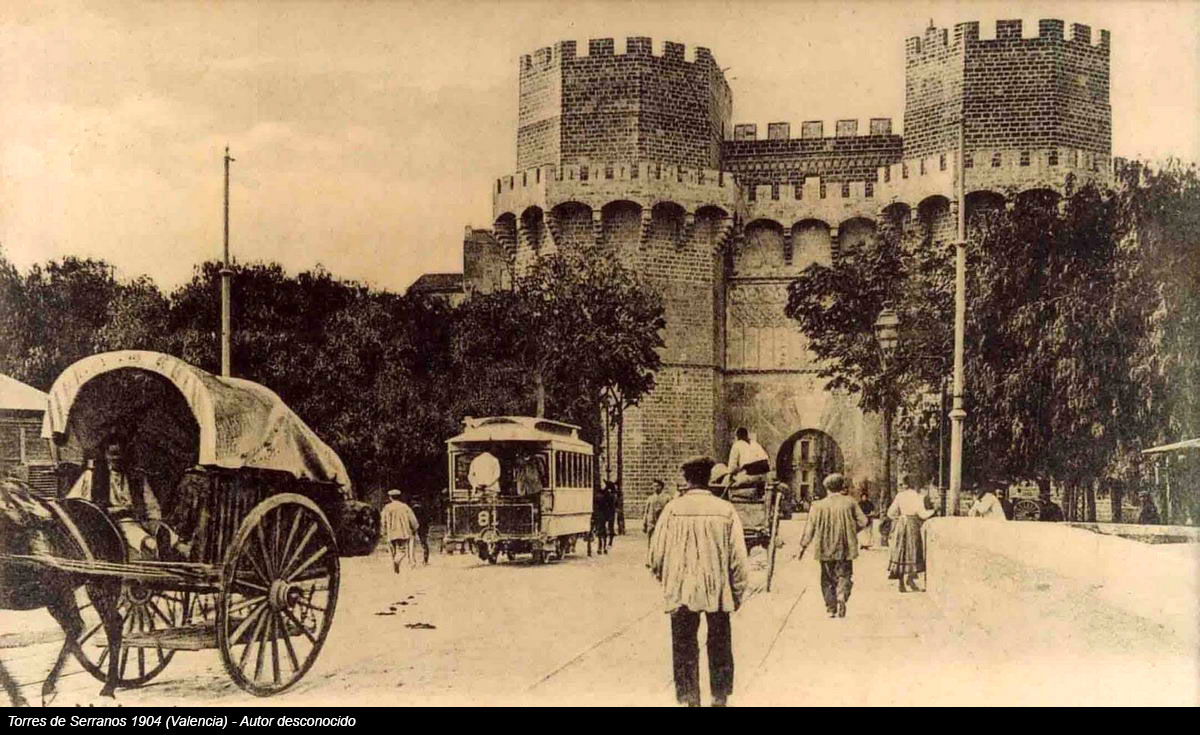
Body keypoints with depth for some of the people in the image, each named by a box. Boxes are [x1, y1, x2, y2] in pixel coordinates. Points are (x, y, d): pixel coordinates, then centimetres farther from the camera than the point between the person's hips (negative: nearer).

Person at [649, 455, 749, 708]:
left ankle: (691, 698, 12)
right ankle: (720, 698, 24)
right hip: (718, 590, 1)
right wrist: (739, 591, 7)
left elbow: (657, 551, -6)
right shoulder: (726, 510, -5)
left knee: (685, 647, 10)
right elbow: (738, 556, -4)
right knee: (719, 646, 16)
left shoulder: (673, 509, -9)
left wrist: (662, 576, 13)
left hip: (681, 590, -1)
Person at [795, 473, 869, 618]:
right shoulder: (849, 502, -1)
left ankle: (831, 609, 11)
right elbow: (863, 522, -2)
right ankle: (841, 596, -19)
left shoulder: (818, 506, -4)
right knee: (844, 575, 8)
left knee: (828, 579, 11)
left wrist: (802, 547, 0)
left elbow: (810, 528, -6)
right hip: (845, 547, 0)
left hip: (825, 549, 0)